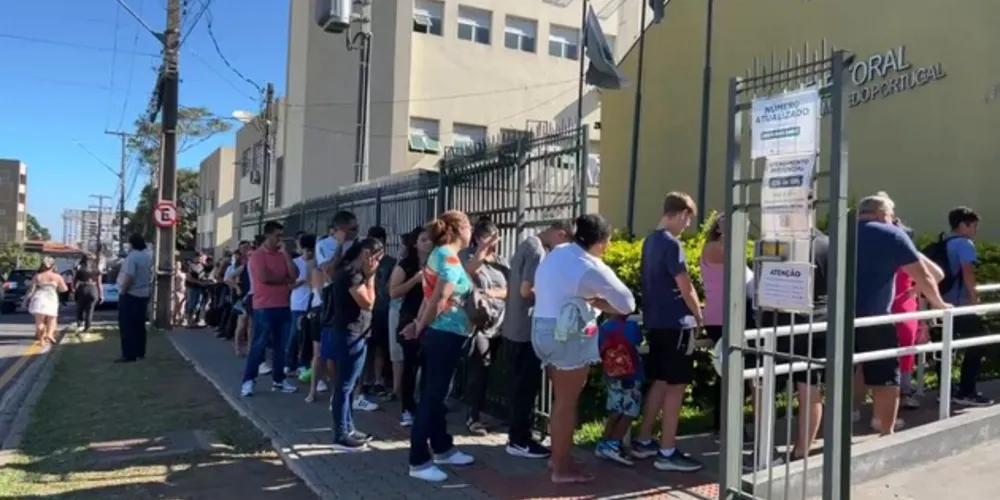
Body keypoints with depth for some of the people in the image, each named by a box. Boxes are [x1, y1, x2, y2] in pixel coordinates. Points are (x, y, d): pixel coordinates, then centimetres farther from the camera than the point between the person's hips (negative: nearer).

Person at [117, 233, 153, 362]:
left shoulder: (132, 256, -19)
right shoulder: (149, 256, 8)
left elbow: (129, 277, -26)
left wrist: (123, 291, -16)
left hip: (130, 294, -8)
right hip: (143, 294, 8)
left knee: (127, 326, -4)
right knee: (139, 325, 14)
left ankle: (129, 354, -5)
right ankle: (140, 352, 18)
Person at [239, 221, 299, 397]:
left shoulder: (282, 255, 12)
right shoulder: (258, 255, -6)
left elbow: (294, 275, 0)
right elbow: (264, 277, -19)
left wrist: (286, 253, -4)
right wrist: (285, 279, -4)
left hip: (283, 306, 6)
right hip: (264, 307, -6)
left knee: (280, 345, 10)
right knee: (258, 345, -3)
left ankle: (278, 380, 18)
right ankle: (248, 381, 3)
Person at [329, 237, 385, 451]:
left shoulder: (352, 271, 15)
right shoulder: (351, 273, -17)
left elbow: (365, 302, 17)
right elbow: (368, 303, -18)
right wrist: (370, 277, -13)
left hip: (354, 334, 11)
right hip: (350, 335, -11)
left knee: (347, 384, 15)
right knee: (345, 385, -5)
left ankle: (347, 429, 24)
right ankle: (341, 435, 1)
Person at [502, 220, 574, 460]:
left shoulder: (527, 244, 14)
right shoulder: (538, 251, -16)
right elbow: (527, 290, -22)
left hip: (513, 329, 10)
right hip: (526, 331, -10)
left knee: (520, 386, 15)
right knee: (527, 387, -1)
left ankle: (517, 436, 23)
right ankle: (519, 441, 7)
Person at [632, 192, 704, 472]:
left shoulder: (649, 241, 12)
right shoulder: (671, 243, -15)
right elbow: (685, 286, -15)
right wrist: (699, 316, -2)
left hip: (655, 322, 9)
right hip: (675, 323, -9)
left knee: (660, 382, 16)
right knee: (676, 385, -2)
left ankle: (643, 441, 22)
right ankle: (667, 452, 3)